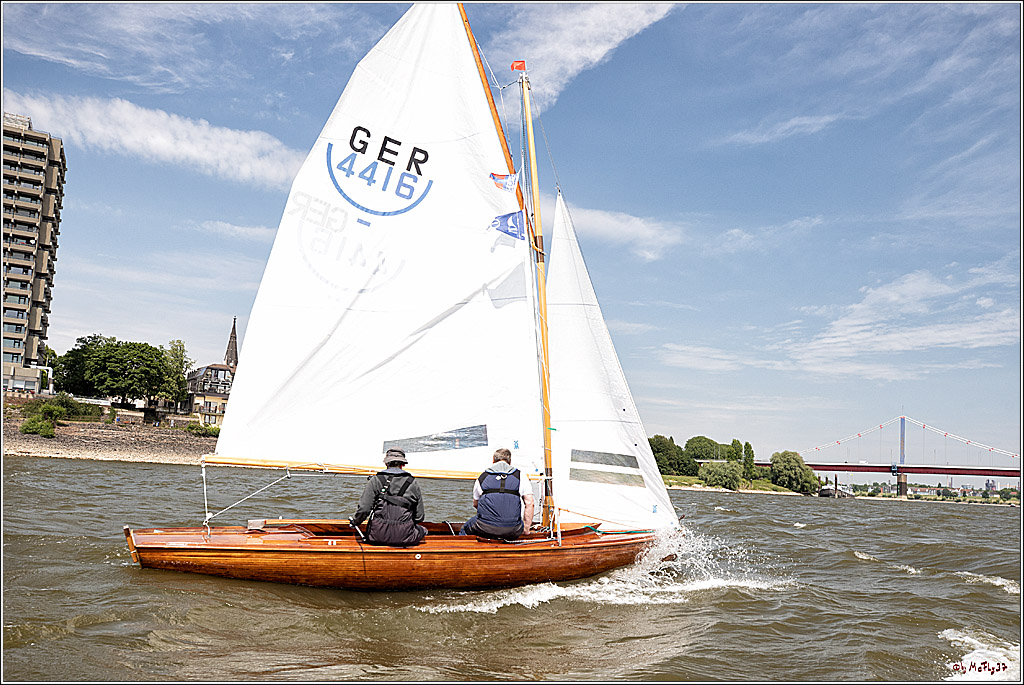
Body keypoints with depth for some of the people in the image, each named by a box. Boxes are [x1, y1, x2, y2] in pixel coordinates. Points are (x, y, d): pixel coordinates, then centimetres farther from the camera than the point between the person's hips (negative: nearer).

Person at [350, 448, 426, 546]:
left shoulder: (375, 480, 1)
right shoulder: (413, 482, 4)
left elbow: (363, 509, -6)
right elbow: (419, 517, 6)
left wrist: (355, 522, 15)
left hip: (379, 536, 1)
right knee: (422, 530, 26)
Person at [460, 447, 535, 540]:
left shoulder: (482, 477, 12)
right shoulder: (521, 477, 8)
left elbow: (475, 504, 24)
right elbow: (530, 503, 3)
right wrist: (526, 529, 12)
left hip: (485, 529, 0)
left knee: (465, 529, 30)